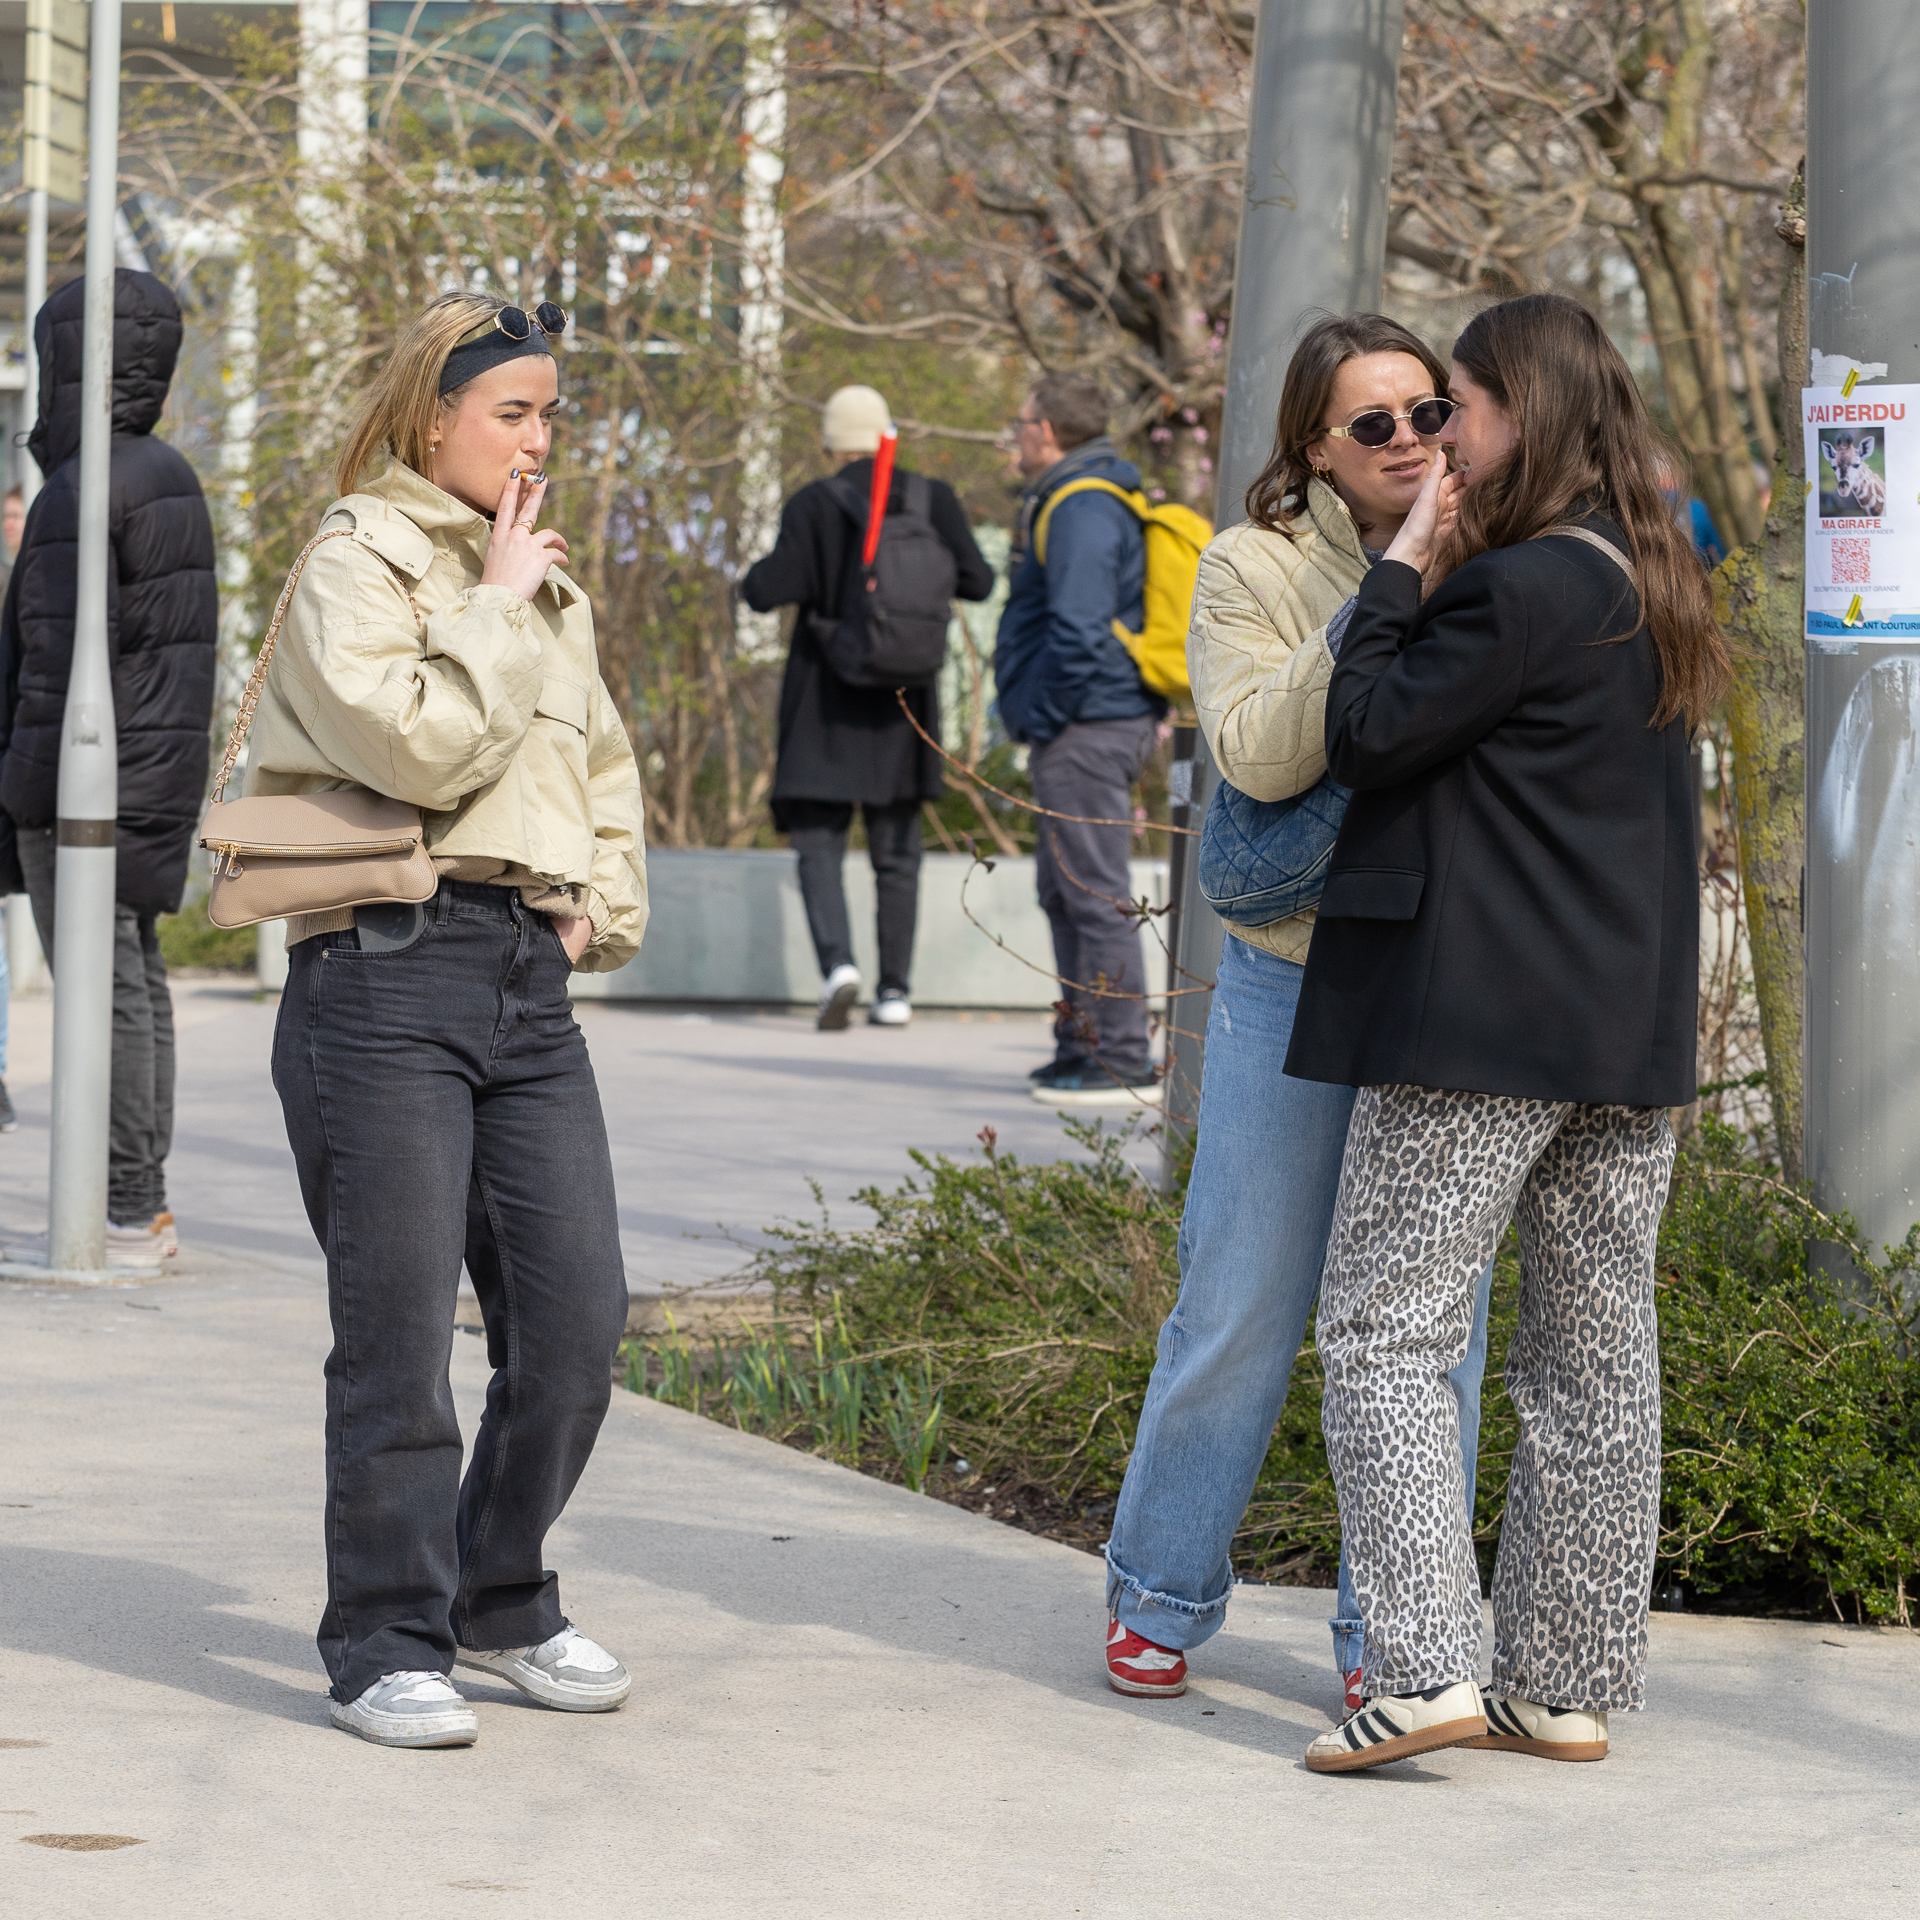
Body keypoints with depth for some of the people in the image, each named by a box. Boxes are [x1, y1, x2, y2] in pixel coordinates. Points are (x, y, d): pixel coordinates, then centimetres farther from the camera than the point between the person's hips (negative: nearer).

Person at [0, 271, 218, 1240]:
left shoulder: (80, 493, -14)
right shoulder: (171, 479, 15)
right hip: (159, 771, 9)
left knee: (101, 983, -9)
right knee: (138, 979, 10)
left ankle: (123, 1207, -11)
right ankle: (144, 1205, 12)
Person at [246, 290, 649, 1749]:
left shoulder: (547, 588, 20)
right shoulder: (358, 565, -3)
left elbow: (604, 768, 31)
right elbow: (418, 740, -18)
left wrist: (604, 905, 15)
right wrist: (499, 611, -7)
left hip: (529, 980, 7)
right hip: (389, 972, -7)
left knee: (578, 1322, 2)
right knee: (399, 1336, -5)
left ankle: (500, 1600, 21)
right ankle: (387, 1644, 6)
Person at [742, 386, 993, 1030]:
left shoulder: (813, 505, -11)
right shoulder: (933, 498, -2)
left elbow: (770, 591, -18)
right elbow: (976, 581, -4)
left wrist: (754, 577, 6)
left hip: (826, 696, -3)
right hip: (903, 698, 3)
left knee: (818, 842, 1)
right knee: (897, 848, 13)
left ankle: (838, 963, -21)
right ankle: (896, 990, 11)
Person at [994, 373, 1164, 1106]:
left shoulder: (1082, 510, -15)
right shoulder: (1074, 501, 19)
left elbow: (1079, 631, -24)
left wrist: (1043, 717, -16)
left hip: (1084, 732, -11)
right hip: (1081, 733, 11)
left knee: (1095, 894, -10)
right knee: (1064, 893, 16)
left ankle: (1123, 1065, -10)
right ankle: (1081, 1049, 22)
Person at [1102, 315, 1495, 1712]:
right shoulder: (1253, 570, -1)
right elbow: (1258, 755, -17)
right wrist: (1373, 617, -23)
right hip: (1295, 978, -2)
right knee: (1242, 1302, 4)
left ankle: (1387, 1634, 13)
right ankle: (1162, 1596, 21)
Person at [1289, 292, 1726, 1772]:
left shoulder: (1518, 590, -15)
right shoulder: (1655, 584, 12)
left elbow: (1364, 736, -11)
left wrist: (1405, 569, -2)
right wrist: (1439, 577, 12)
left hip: (1482, 1026, -8)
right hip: (1631, 1029, 8)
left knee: (1388, 1328, -3)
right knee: (1594, 1349, 9)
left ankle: (1427, 1666, -11)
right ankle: (1571, 1682, 14)